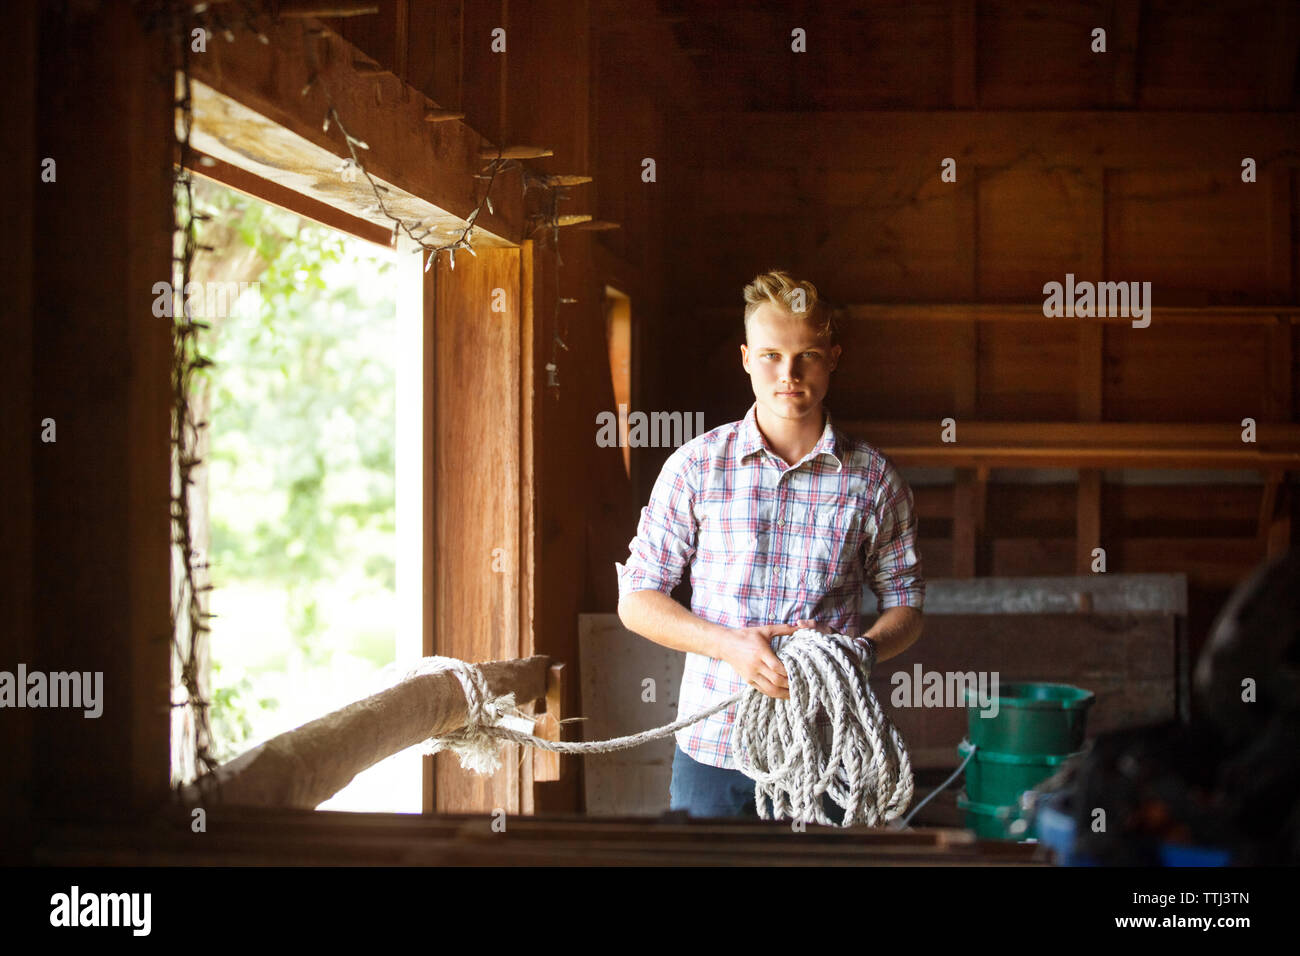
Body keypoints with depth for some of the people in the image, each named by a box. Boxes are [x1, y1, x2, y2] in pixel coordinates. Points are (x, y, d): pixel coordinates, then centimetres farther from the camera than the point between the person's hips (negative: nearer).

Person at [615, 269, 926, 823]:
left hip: (825, 747, 0)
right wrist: (731, 645, -14)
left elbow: (905, 604, 10)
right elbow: (637, 600, 2)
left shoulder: (873, 480, 3)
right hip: (712, 746, 0)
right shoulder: (695, 466, 1)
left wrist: (863, 649, -13)